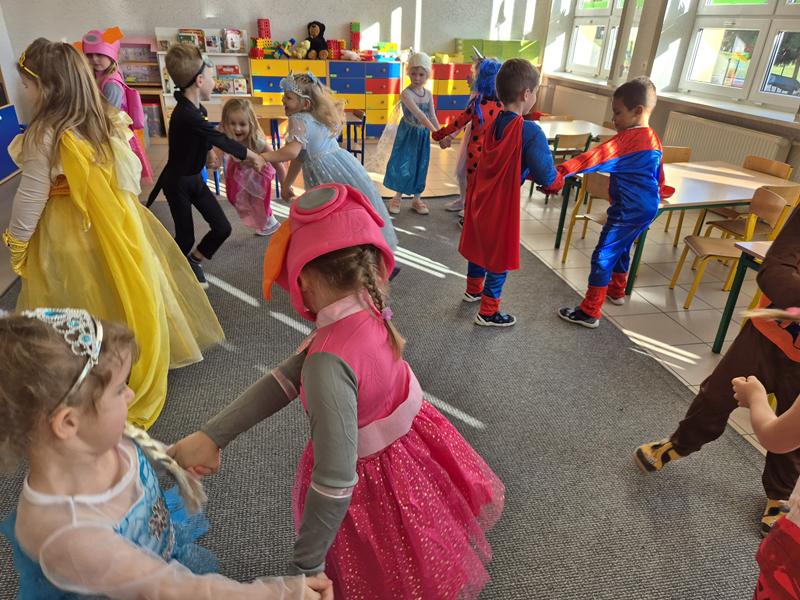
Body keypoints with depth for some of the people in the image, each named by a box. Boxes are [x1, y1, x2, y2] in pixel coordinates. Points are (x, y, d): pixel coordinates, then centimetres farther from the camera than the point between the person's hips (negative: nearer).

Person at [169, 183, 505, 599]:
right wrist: (212, 435, -10)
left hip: (372, 478, -6)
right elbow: (290, 376, -11)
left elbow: (335, 481, -32)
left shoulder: (330, 362, -38)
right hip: (409, 441, 6)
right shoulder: (370, 308, -14)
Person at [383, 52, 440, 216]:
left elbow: (432, 117, 2)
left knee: (419, 167, 11)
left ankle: (416, 199, 23)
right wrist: (436, 132, -37)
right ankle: (397, 197, 19)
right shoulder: (406, 93, -18)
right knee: (402, 165, 1)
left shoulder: (428, 94, 1)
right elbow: (419, 114, -29)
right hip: (408, 134, -5)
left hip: (423, 135, 5)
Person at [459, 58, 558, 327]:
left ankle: (473, 290, 46)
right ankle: (488, 312, 19)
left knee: (480, 244, 25)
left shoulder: (494, 124, 1)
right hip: (502, 204, -7)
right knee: (500, 257, 8)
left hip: (480, 196, 7)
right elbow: (546, 177, -22)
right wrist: (559, 173, -1)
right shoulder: (530, 131, -22)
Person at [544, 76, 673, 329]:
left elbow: (594, 157, -30)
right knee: (620, 249, 27)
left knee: (603, 257, -7)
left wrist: (561, 171, -35)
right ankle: (616, 291, 47)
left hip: (628, 210, -10)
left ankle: (590, 312, -5)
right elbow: (658, 175, 22)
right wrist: (659, 192, 38)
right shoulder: (654, 139, 10)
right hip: (648, 207, 10)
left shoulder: (627, 139, -19)